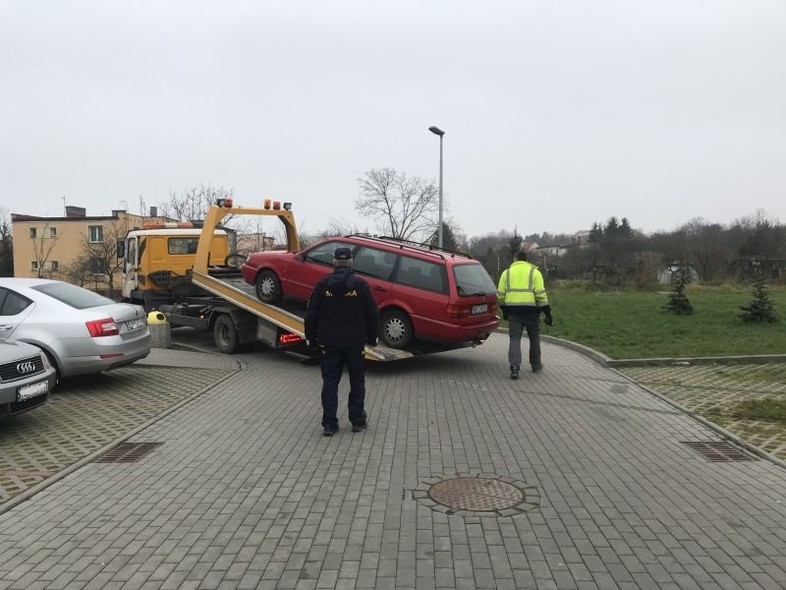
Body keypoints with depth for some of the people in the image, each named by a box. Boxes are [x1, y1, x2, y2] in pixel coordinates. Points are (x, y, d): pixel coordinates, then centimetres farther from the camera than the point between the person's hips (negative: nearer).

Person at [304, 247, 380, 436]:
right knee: (357, 382, 12)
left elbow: (311, 314, 0)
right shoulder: (360, 285, -6)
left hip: (330, 342, 1)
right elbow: (372, 314, -3)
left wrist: (311, 337, 10)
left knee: (330, 382, 7)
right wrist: (372, 337, 9)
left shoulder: (322, 285, -3)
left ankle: (329, 424, 7)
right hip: (355, 342, -1)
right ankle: (358, 421, 17)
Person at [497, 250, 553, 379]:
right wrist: (547, 313, -1)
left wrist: (504, 310, 21)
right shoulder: (534, 272, 2)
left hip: (513, 310, 1)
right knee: (534, 338, 16)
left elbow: (500, 295, 7)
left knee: (515, 339, 1)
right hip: (530, 310, -1)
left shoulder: (507, 272, 8)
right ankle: (536, 366, 27)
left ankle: (514, 368, -14)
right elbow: (540, 294, -6)